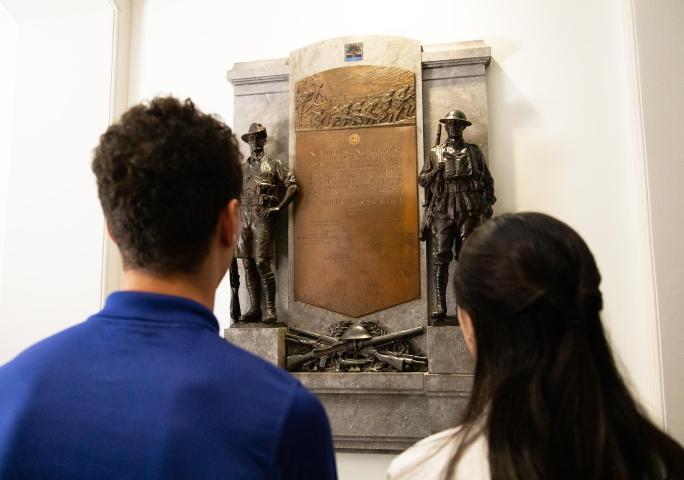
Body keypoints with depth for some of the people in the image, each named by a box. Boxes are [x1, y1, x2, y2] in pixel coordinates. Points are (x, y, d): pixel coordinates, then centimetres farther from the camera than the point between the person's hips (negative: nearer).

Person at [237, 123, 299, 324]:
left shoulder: (273, 164, 3)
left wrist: (278, 208, -10)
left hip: (262, 217, -5)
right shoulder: (242, 167, 18)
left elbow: (293, 185, -3)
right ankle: (254, 309, 11)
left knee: (262, 262, -12)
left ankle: (271, 309, -5)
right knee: (248, 265, 4)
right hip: (244, 217, 6)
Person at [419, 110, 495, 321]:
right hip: (442, 211, 0)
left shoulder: (474, 151, 14)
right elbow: (422, 179, 13)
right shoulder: (435, 153, 14)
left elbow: (488, 180, 15)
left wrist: (489, 202, 3)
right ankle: (439, 304, -6)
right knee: (441, 257, -6)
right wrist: (435, 171, -6)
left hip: (469, 210, 0)